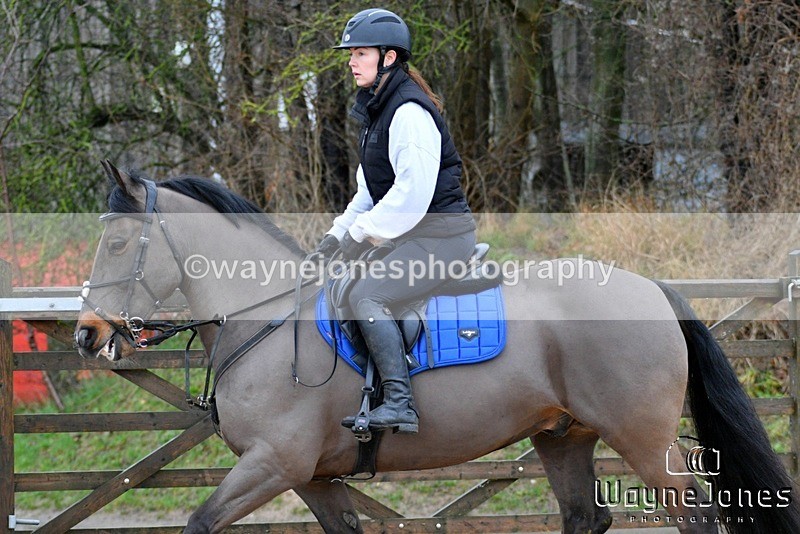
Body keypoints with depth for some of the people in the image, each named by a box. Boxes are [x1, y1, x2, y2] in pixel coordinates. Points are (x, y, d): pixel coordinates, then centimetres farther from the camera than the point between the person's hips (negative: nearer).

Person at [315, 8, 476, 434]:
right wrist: (336, 236, 11)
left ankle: (400, 403, -26)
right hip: (418, 235, 11)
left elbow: (413, 191, -25)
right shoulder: (377, 110, 15)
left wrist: (362, 234, -20)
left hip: (441, 234, -11)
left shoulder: (409, 112, -18)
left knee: (365, 296, -21)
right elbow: (370, 191, 21)